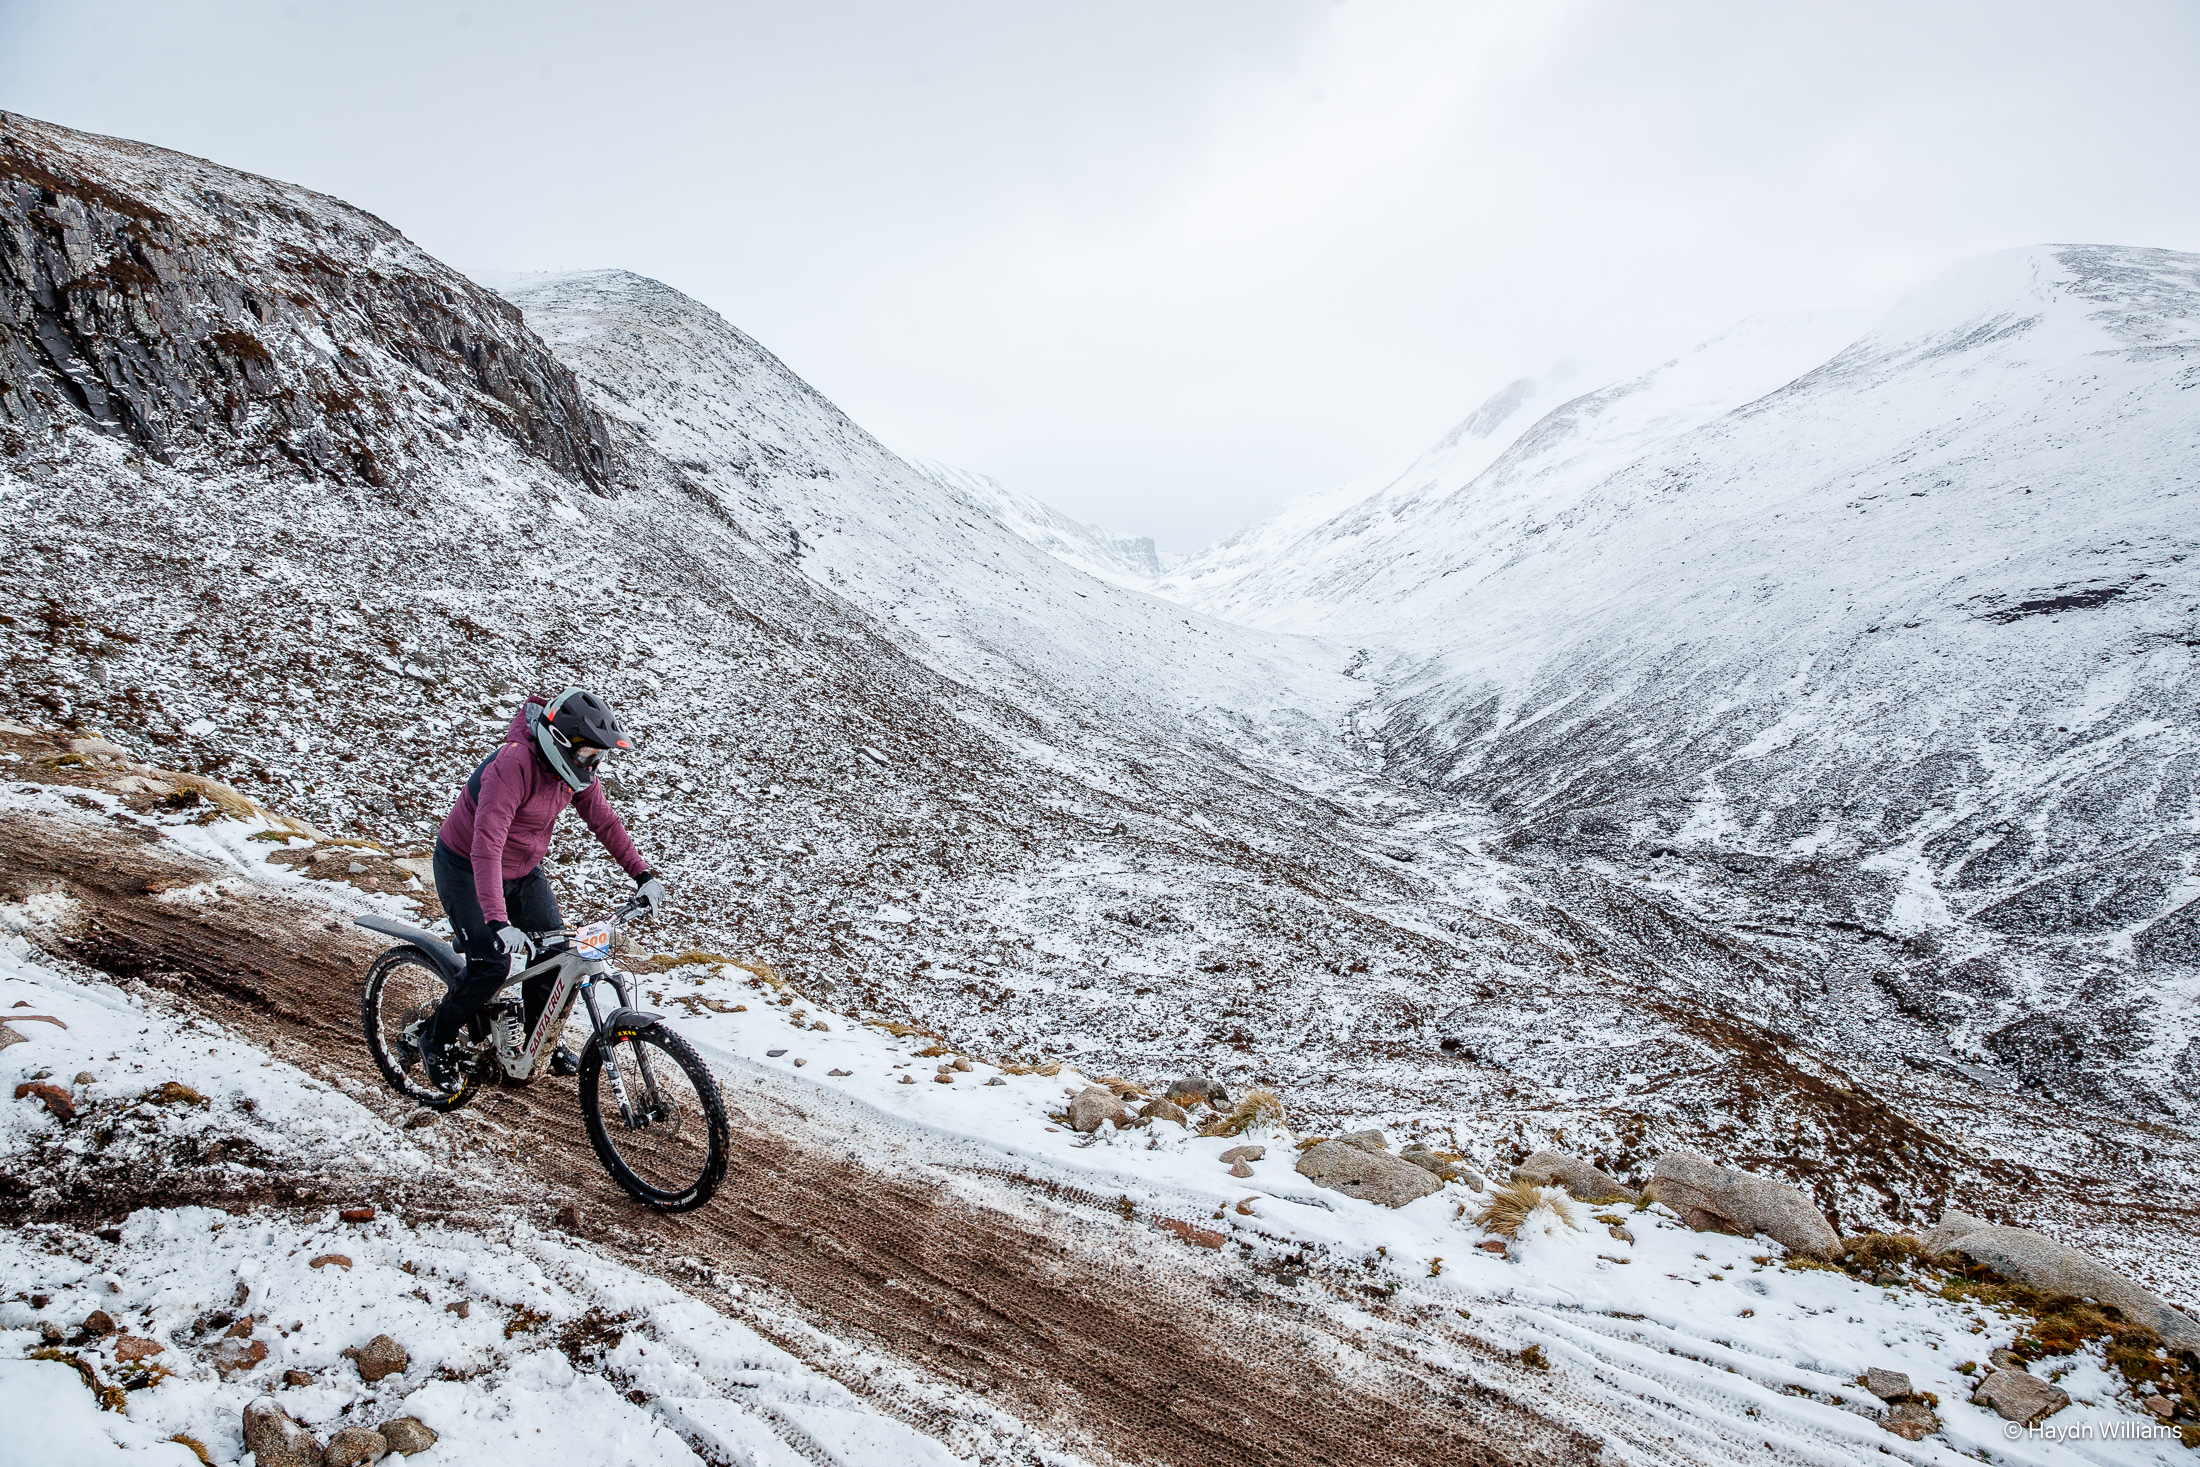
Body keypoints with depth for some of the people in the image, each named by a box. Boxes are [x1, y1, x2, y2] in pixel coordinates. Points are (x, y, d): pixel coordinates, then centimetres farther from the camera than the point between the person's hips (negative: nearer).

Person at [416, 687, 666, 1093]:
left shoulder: (572, 767, -11)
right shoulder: (513, 766, -35)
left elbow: (604, 820, 0)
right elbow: (486, 845, -42)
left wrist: (643, 874, -8)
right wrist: (497, 922, -49)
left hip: (523, 870, 7)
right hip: (466, 867, -7)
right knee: (491, 965, -15)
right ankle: (435, 1041, 10)